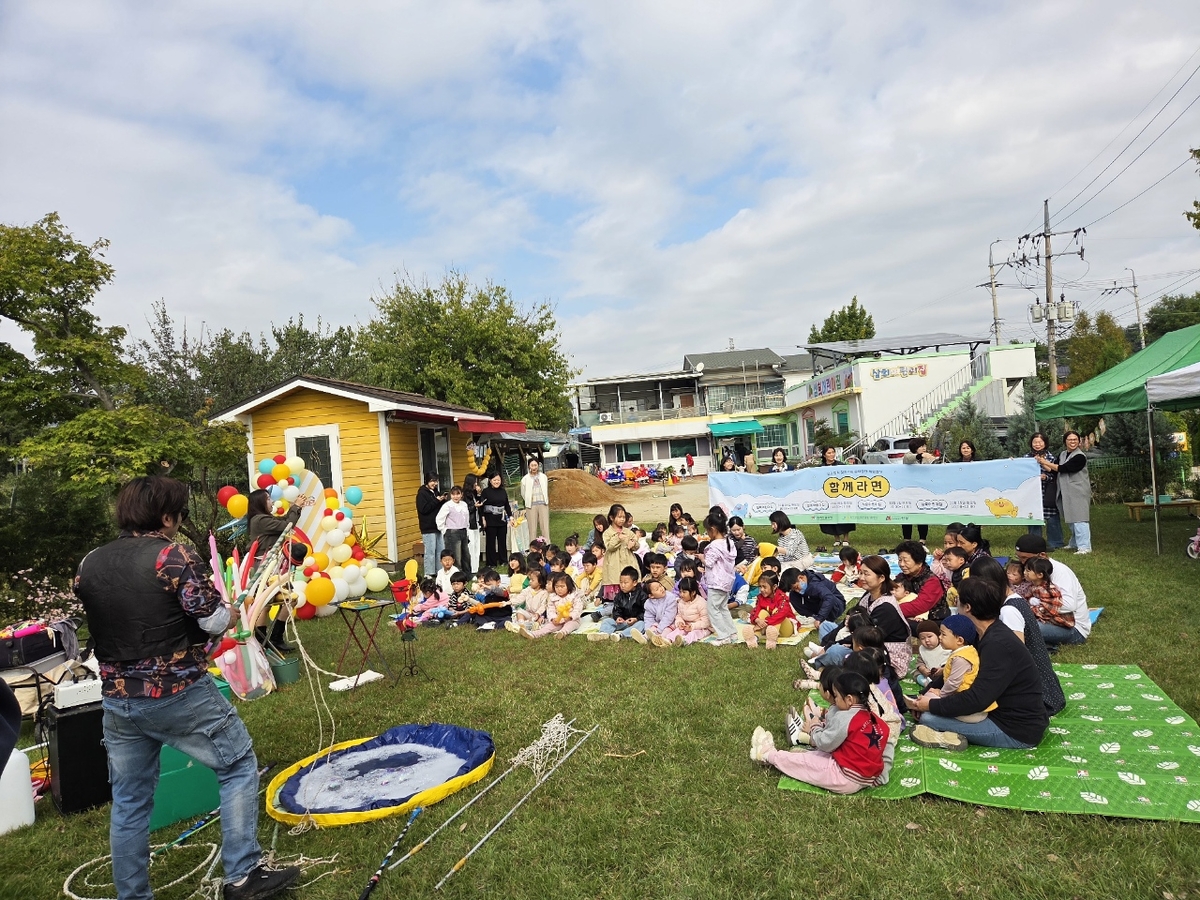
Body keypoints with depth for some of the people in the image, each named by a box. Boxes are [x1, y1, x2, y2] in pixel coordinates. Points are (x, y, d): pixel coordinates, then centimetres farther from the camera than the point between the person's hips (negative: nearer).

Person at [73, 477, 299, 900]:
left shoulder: (89, 564, 4)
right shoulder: (175, 557, -16)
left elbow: (105, 623, 15)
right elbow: (215, 622, -15)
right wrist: (225, 605, 5)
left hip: (117, 699, 7)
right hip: (179, 694, -6)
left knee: (129, 801, 18)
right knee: (238, 767, 9)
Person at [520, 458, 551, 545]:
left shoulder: (543, 477, 7)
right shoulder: (525, 479, 1)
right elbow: (523, 494, 8)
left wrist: (546, 501, 11)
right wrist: (529, 502, 10)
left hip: (543, 504, 1)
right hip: (531, 506, -1)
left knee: (545, 526, -2)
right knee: (533, 527, -2)